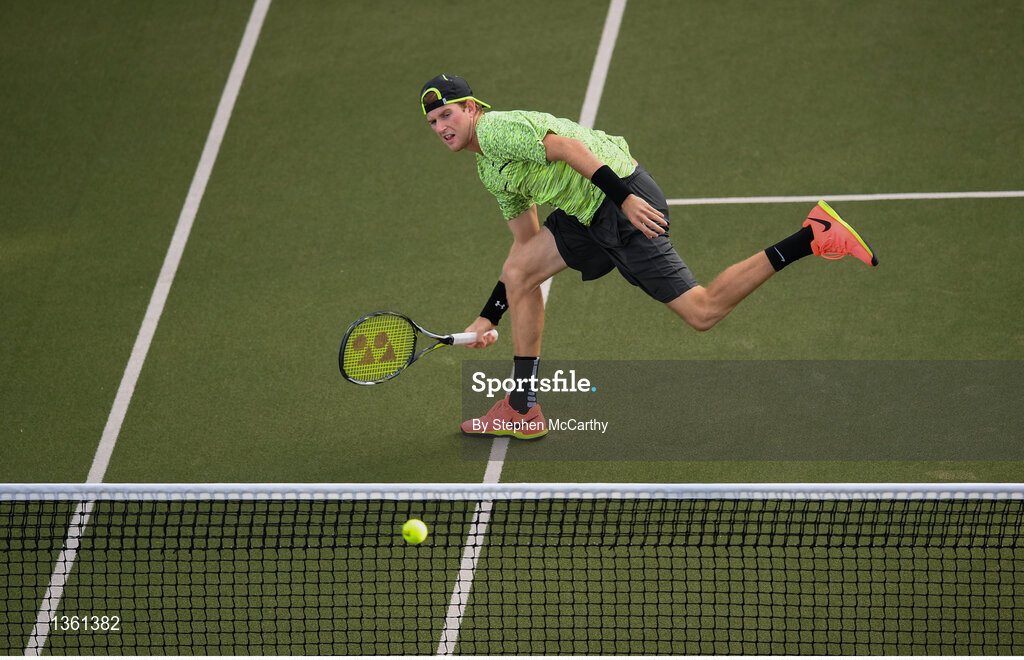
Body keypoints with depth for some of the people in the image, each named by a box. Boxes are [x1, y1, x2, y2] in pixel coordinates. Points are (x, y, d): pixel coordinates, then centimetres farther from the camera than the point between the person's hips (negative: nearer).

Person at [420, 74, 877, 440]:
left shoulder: (495, 128, -10)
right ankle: (522, 410, 13)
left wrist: (625, 197, -30)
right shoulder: (490, 171, 20)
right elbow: (526, 240, 26)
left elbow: (569, 147, -22)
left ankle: (811, 237, -14)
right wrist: (488, 318, 25)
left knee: (703, 313, -12)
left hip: (625, 207, -10)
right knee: (519, 272, 9)